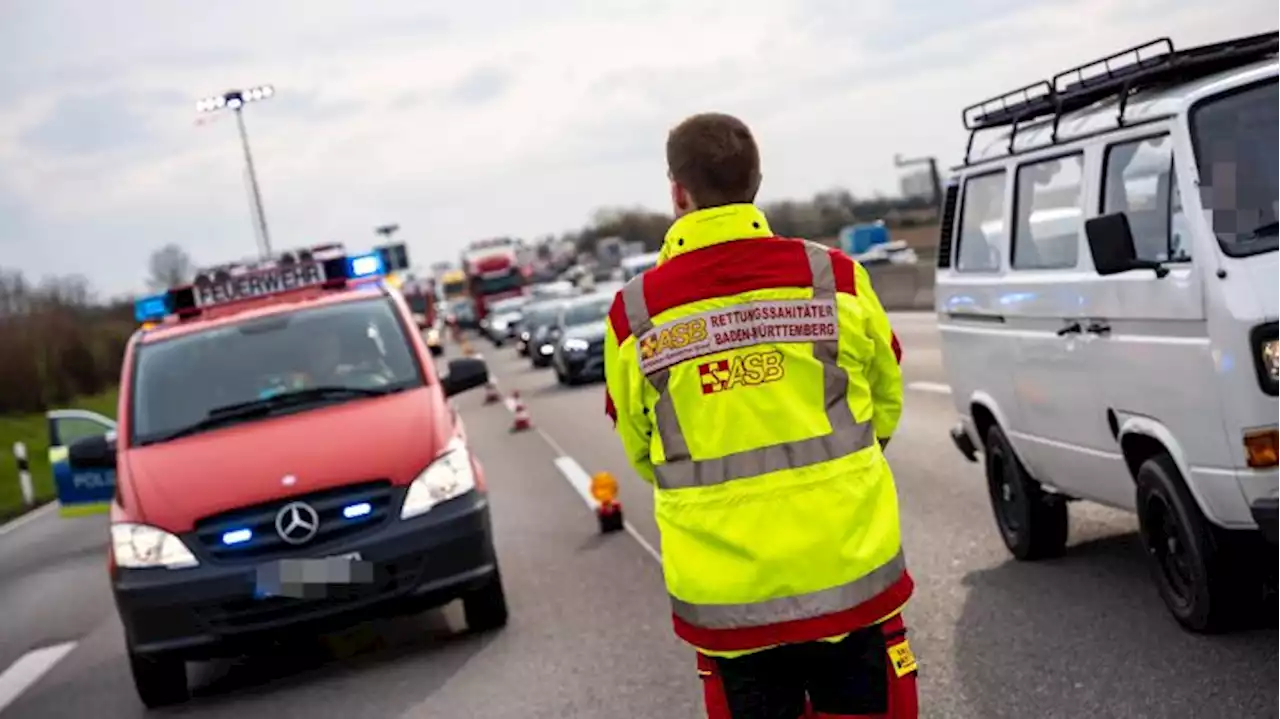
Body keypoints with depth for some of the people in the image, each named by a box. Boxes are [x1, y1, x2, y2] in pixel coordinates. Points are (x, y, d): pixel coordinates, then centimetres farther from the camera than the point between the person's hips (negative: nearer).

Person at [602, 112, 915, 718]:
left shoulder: (634, 315, -7)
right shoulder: (836, 279, -6)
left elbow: (640, 447, 7)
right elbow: (885, 402, 10)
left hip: (726, 595, 0)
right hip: (849, 573, 0)